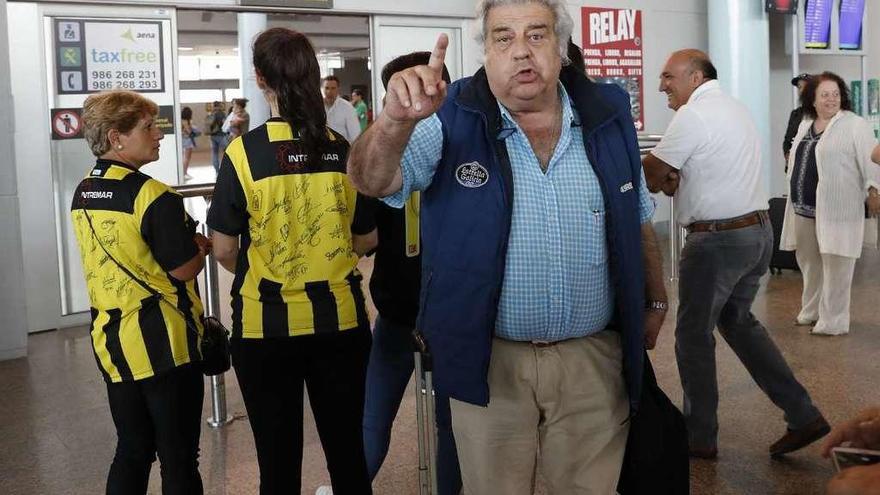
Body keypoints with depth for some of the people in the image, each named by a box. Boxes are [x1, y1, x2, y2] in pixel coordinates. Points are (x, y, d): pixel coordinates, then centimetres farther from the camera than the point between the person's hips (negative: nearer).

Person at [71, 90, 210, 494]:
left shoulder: (82, 195, 6)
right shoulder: (153, 196, -19)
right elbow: (184, 269, -17)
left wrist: (186, 240, 11)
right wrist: (204, 245, 2)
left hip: (111, 340, 7)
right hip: (163, 344, -7)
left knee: (132, 450, 18)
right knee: (179, 457, 5)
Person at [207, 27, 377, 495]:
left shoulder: (244, 151, -11)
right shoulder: (344, 150, -3)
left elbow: (224, 249, -6)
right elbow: (367, 240, 6)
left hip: (268, 323, -2)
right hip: (339, 318, 3)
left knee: (279, 456, 11)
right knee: (347, 449, 15)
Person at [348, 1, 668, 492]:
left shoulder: (608, 115, 1)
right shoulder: (451, 120, -8)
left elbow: (637, 221, 13)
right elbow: (373, 181, -21)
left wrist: (655, 301, 18)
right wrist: (397, 120, -40)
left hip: (593, 358, 2)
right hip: (489, 359, -2)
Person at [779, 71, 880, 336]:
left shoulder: (855, 125, -7)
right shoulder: (805, 125, 15)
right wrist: (796, 198, 25)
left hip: (836, 209, -7)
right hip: (804, 207, 7)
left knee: (835, 264, -2)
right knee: (808, 260, 16)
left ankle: (833, 322, 6)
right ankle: (811, 311, 33)